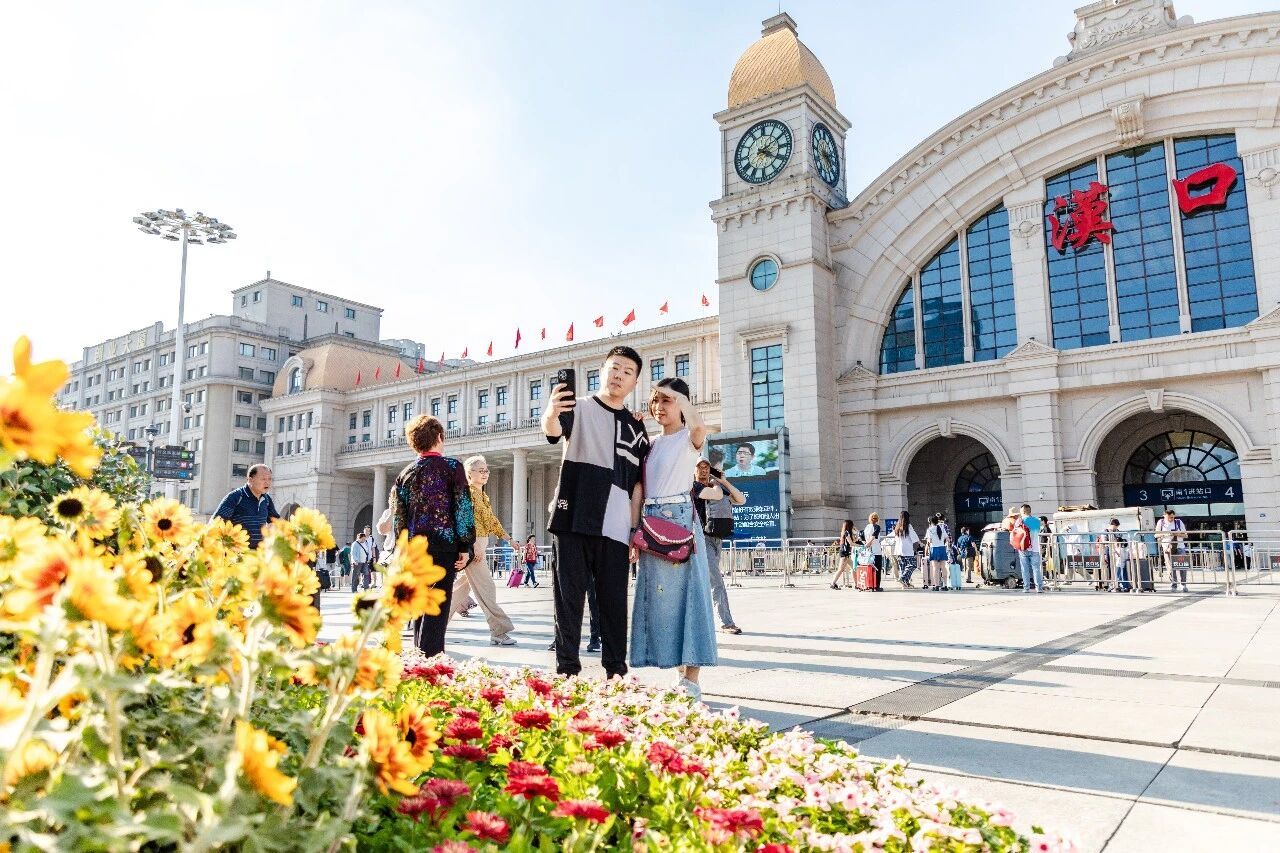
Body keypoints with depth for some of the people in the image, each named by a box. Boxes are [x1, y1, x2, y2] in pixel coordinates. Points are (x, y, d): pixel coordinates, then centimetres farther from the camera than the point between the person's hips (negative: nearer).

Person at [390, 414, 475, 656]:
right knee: (439, 601, -4)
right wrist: (466, 546, -5)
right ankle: (430, 656, -9)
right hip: (445, 543, -5)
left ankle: (420, 652, 19)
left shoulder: (405, 474, 11)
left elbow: (398, 516, 10)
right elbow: (463, 508, -8)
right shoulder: (452, 467, -2)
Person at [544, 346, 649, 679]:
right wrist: (550, 416, -43)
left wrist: (634, 527, 7)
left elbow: (637, 483, 16)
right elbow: (553, 431, -19)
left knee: (614, 600, 6)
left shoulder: (636, 428, 16)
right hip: (574, 520, -3)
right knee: (569, 595, 0)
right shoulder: (579, 408, 4)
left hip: (614, 528, 3)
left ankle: (617, 671, 13)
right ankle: (567, 670, 7)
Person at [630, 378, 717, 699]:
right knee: (659, 597, 6)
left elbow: (699, 426, -27)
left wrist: (678, 395, -13)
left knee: (683, 592, -7)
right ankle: (680, 672, 15)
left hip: (680, 519, -6)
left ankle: (691, 681, -3)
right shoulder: (650, 444, 18)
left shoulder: (689, 439, 0)